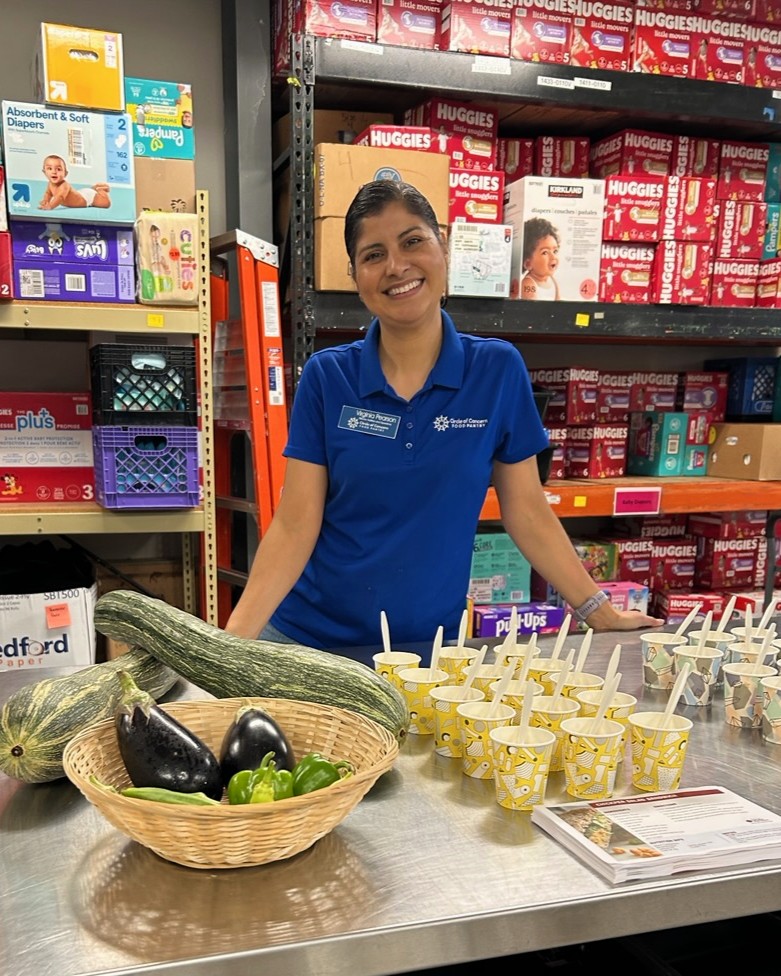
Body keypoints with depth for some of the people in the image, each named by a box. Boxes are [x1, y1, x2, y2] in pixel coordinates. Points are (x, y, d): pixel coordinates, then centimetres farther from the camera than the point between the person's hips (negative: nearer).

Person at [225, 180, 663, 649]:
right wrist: (233, 637, -19)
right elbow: (295, 527, -9)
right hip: (308, 636, 0)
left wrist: (602, 613, 2)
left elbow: (527, 513, 1)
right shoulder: (326, 376, -7)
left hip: (431, 642, 0)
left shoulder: (499, 369, -7)